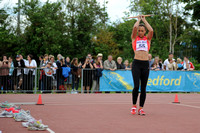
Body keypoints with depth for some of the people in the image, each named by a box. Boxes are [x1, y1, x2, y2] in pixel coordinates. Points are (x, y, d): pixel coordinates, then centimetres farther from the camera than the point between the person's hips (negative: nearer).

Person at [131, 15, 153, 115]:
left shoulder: (147, 39, 14)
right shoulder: (134, 38, 10)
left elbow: (151, 31, -4)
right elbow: (135, 27, -5)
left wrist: (144, 20, 8)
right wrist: (139, 19, 13)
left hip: (145, 64, 2)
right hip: (136, 63, -2)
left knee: (143, 88, 3)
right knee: (136, 86, -13)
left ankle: (141, 108, 9)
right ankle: (134, 106, 5)